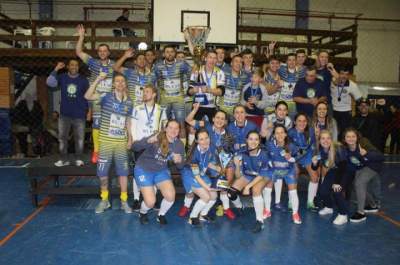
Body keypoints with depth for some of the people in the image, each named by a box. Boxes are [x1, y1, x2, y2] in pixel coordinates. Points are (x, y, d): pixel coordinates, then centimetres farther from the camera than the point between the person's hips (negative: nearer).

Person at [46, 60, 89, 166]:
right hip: (64, 114, 1)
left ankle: (78, 159, 16)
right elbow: (50, 82, -12)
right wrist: (56, 69, -15)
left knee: (79, 138, 4)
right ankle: (63, 159, 16)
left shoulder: (83, 80, 1)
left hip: (79, 114, -1)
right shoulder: (62, 77, 4)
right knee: (62, 137, 5)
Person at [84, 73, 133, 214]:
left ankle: (124, 201, 19)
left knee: (123, 171, 6)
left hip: (121, 142, 2)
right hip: (106, 141, -2)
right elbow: (87, 96, -22)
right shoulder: (106, 97, -6)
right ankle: (104, 200, 26)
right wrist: (98, 80, -27)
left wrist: (130, 139, 10)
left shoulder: (129, 102, 5)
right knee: (102, 172, 7)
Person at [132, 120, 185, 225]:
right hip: (144, 170, -4)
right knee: (151, 202, -14)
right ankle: (142, 213, 24)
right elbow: (135, 147, -32)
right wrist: (149, 140, -51)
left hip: (161, 171, 4)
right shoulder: (157, 139, -24)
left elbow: (181, 166, -1)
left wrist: (179, 161, -26)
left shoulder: (179, 144, -9)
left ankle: (161, 215, 14)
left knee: (171, 196, -18)